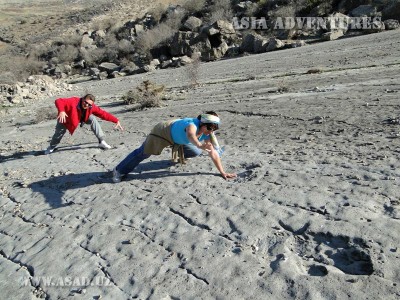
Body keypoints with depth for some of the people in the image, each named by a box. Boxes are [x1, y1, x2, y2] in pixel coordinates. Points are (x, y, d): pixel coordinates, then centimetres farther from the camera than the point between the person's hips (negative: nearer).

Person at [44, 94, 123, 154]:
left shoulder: (91, 107, -30)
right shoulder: (73, 101, -42)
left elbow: (103, 114, -29)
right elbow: (59, 101, -48)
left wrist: (116, 121, -34)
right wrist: (61, 111, -67)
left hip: (82, 117, 2)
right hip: (66, 117, -2)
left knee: (93, 120, -22)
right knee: (59, 132, -1)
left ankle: (101, 141, -18)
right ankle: (52, 147, 34)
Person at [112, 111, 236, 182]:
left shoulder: (207, 134, -20)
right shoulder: (192, 125, -42)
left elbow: (213, 153, -17)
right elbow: (191, 135, -68)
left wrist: (222, 172, -20)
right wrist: (199, 144, -89)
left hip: (176, 138, 7)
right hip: (164, 131, -7)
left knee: (196, 152, 10)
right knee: (143, 153, -3)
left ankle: (179, 155, 43)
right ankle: (119, 171, 12)